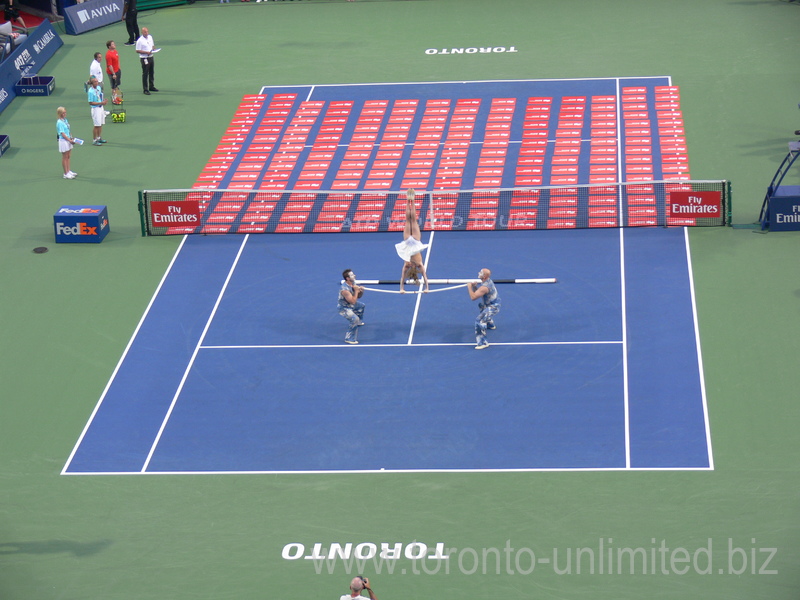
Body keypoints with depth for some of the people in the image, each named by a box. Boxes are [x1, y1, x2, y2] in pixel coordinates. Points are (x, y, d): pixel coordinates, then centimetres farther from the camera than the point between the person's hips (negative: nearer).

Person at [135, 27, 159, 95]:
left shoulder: (150, 37, 7)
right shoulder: (140, 41, -15)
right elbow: (137, 51, -15)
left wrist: (153, 49, -2)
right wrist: (146, 52, -22)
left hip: (151, 57, 7)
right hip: (144, 58, -7)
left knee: (152, 73, 17)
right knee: (145, 74, -2)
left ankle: (151, 86, 32)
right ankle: (145, 89, 3)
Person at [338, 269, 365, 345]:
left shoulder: (353, 283, -8)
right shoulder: (345, 289, -36)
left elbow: (358, 296, 5)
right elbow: (353, 301, -36)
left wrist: (361, 291, -17)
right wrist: (356, 290, -31)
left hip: (350, 305, 10)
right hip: (344, 308, -10)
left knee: (362, 306, 31)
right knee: (355, 320, -25)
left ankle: (359, 322, 54)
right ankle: (349, 339, -17)